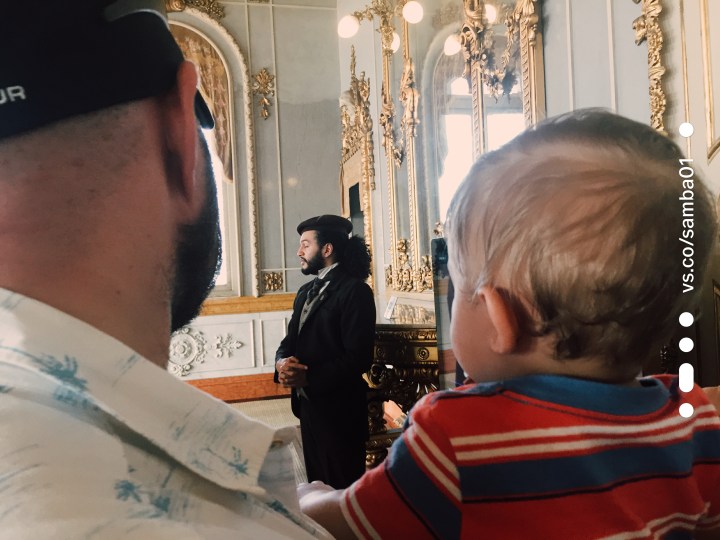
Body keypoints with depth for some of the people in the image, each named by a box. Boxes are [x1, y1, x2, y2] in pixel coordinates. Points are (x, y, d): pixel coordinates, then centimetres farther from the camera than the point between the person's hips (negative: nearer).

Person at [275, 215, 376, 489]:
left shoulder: (355, 290, -12)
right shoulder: (306, 292, 14)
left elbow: (358, 357, -19)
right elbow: (290, 340, 12)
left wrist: (308, 377, -23)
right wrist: (282, 362, -10)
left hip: (338, 410, -8)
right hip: (307, 405, 8)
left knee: (342, 490, 5)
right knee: (317, 485, 18)